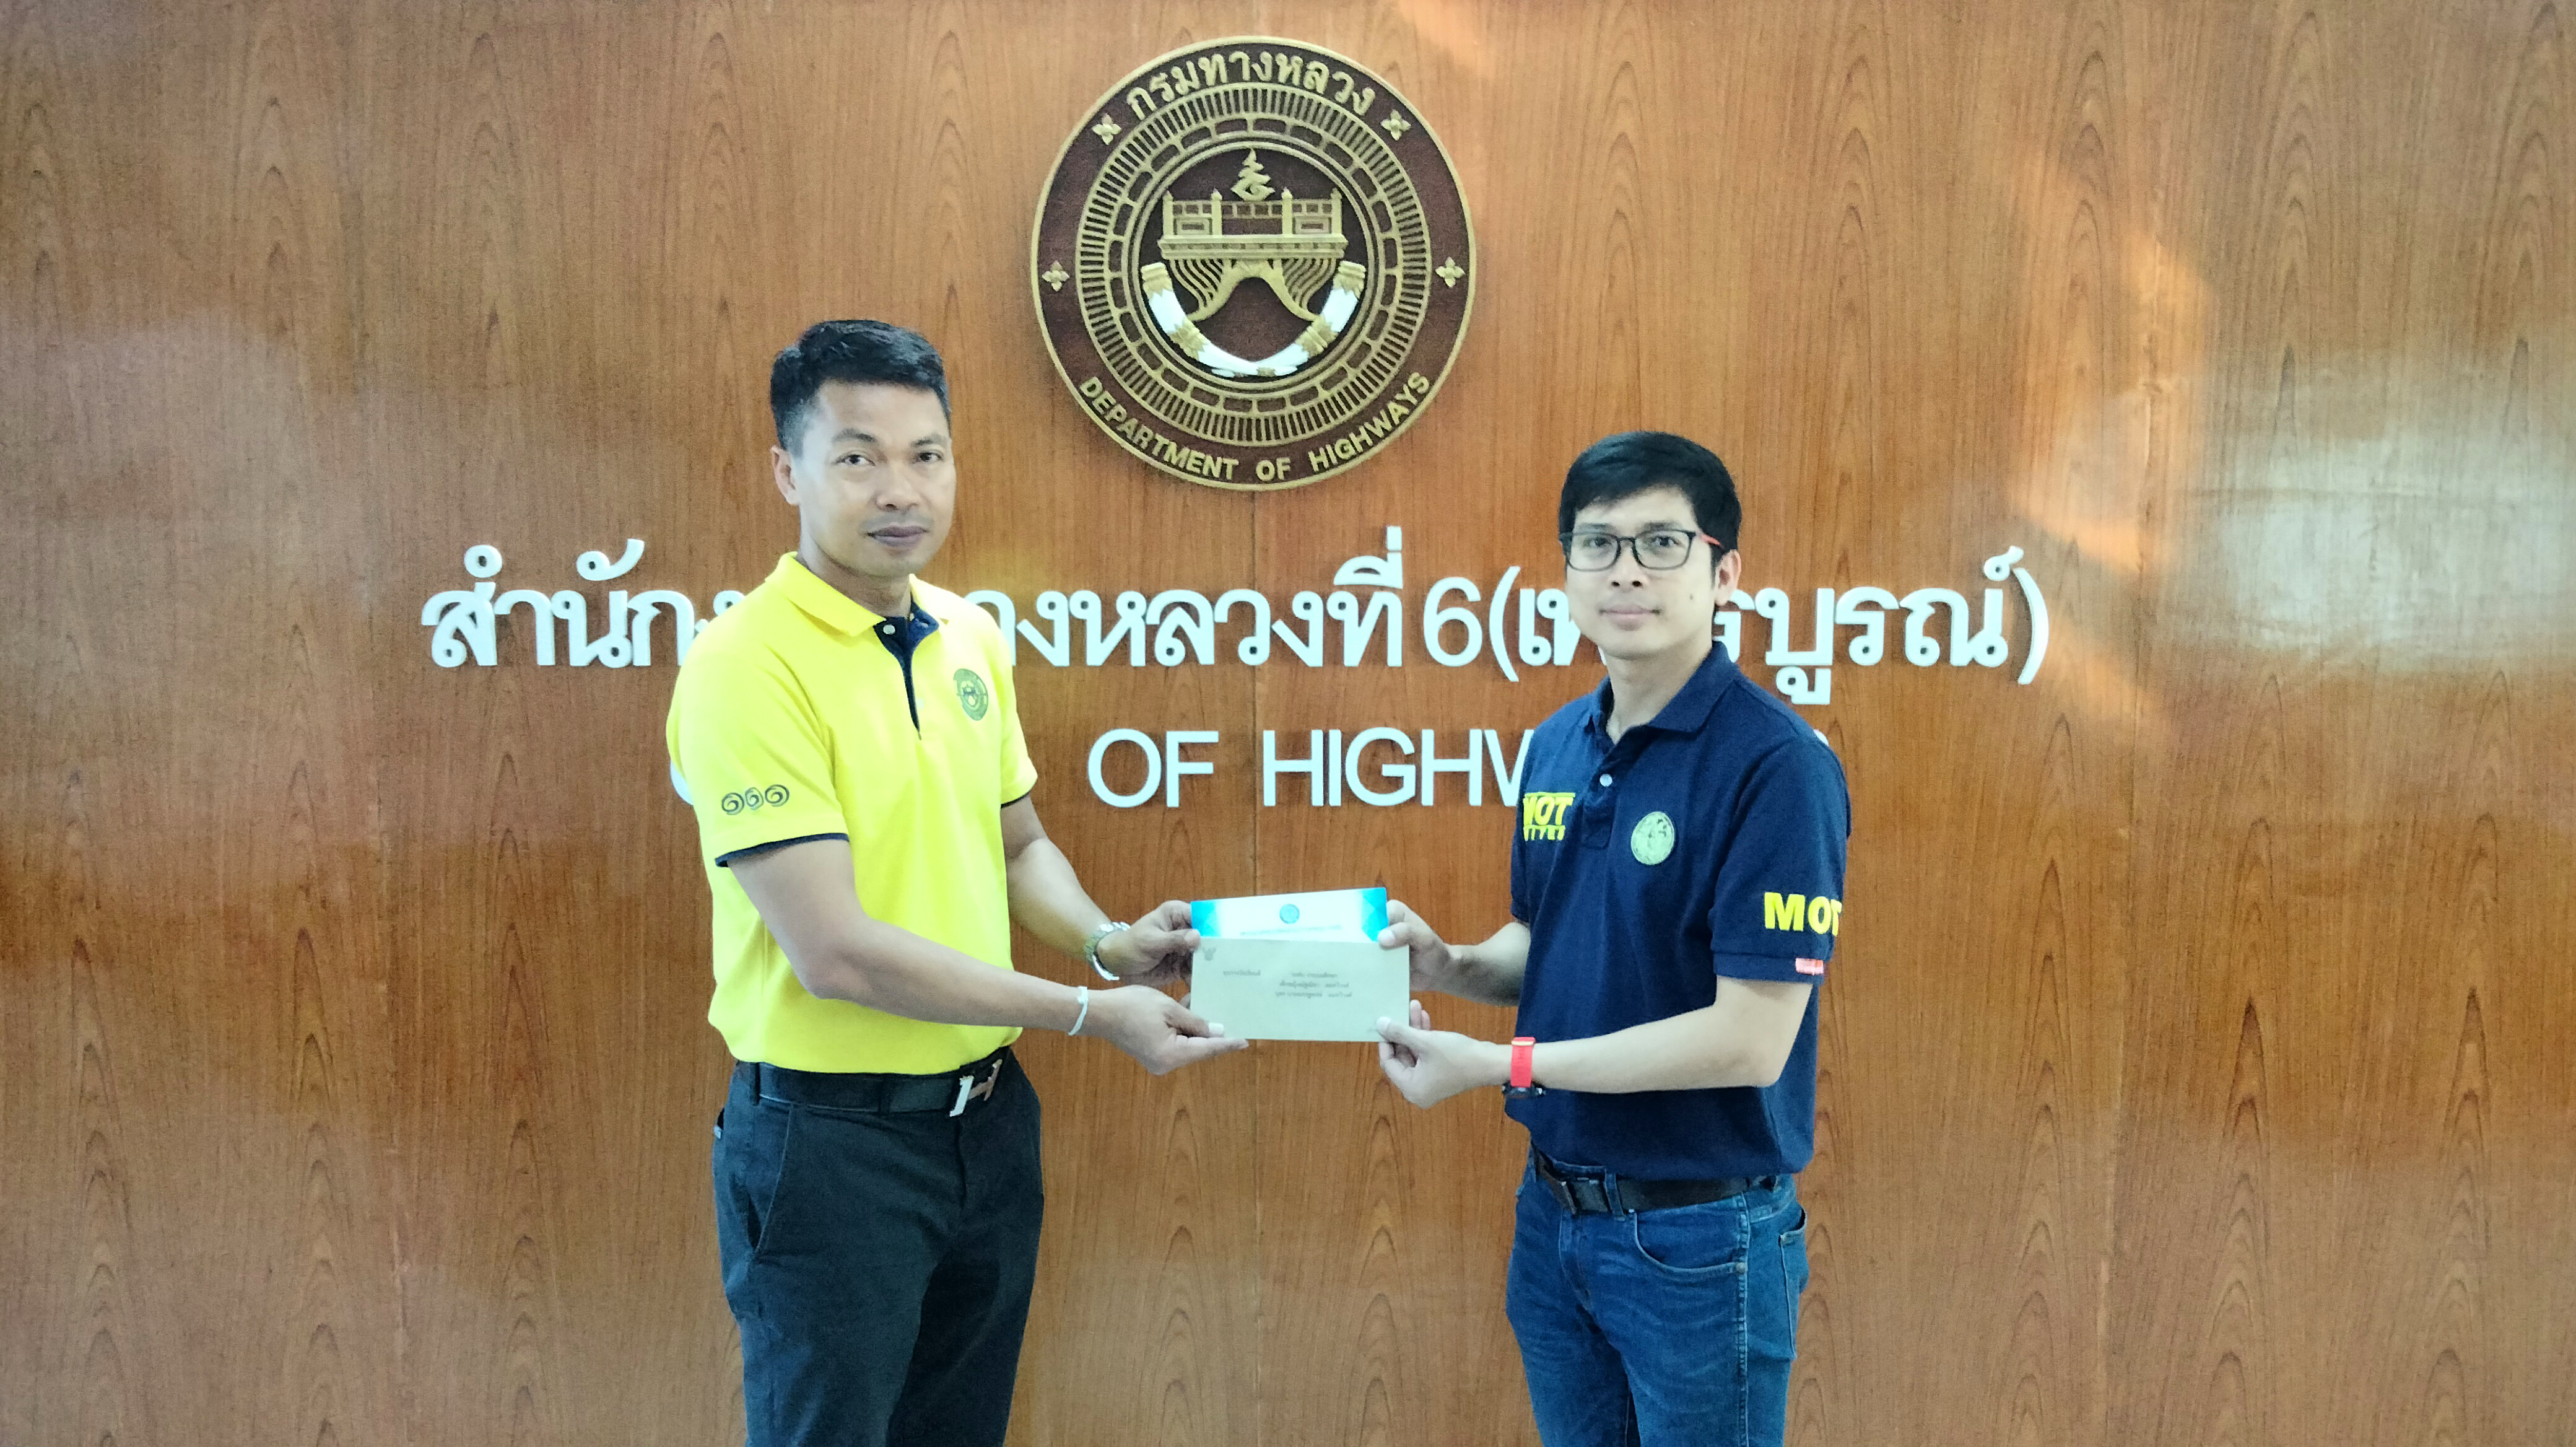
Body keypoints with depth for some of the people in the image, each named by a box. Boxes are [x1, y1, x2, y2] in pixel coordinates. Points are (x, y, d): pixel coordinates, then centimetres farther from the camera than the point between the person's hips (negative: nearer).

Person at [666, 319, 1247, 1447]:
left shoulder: (969, 637, 4)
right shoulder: (747, 663, -18)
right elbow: (834, 952, -23)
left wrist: (1106, 944, -4)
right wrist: (1089, 1014, -18)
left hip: (987, 1115, 7)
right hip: (831, 1138, -7)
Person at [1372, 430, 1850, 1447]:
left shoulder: (1776, 766, -19)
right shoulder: (1557, 748, 4)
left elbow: (1750, 1039, -23)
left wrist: (1498, 1062, -21)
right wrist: (1450, 965, -6)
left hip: (1700, 1236, -6)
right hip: (1553, 1212, 7)